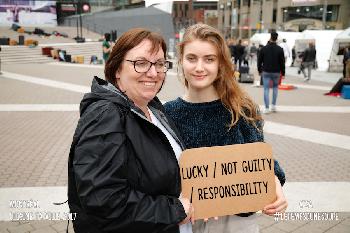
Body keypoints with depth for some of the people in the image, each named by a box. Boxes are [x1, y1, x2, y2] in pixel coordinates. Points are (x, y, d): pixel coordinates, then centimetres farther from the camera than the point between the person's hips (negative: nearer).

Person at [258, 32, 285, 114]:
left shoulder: (264, 48, -3)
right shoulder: (280, 49, -5)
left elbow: (259, 60, 2)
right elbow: (282, 62, -3)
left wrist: (259, 70, 14)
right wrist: (282, 72, 5)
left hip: (266, 72, -1)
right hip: (276, 72, 1)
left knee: (266, 89, 2)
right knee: (275, 87, 21)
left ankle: (267, 108, -2)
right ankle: (273, 105, 18)